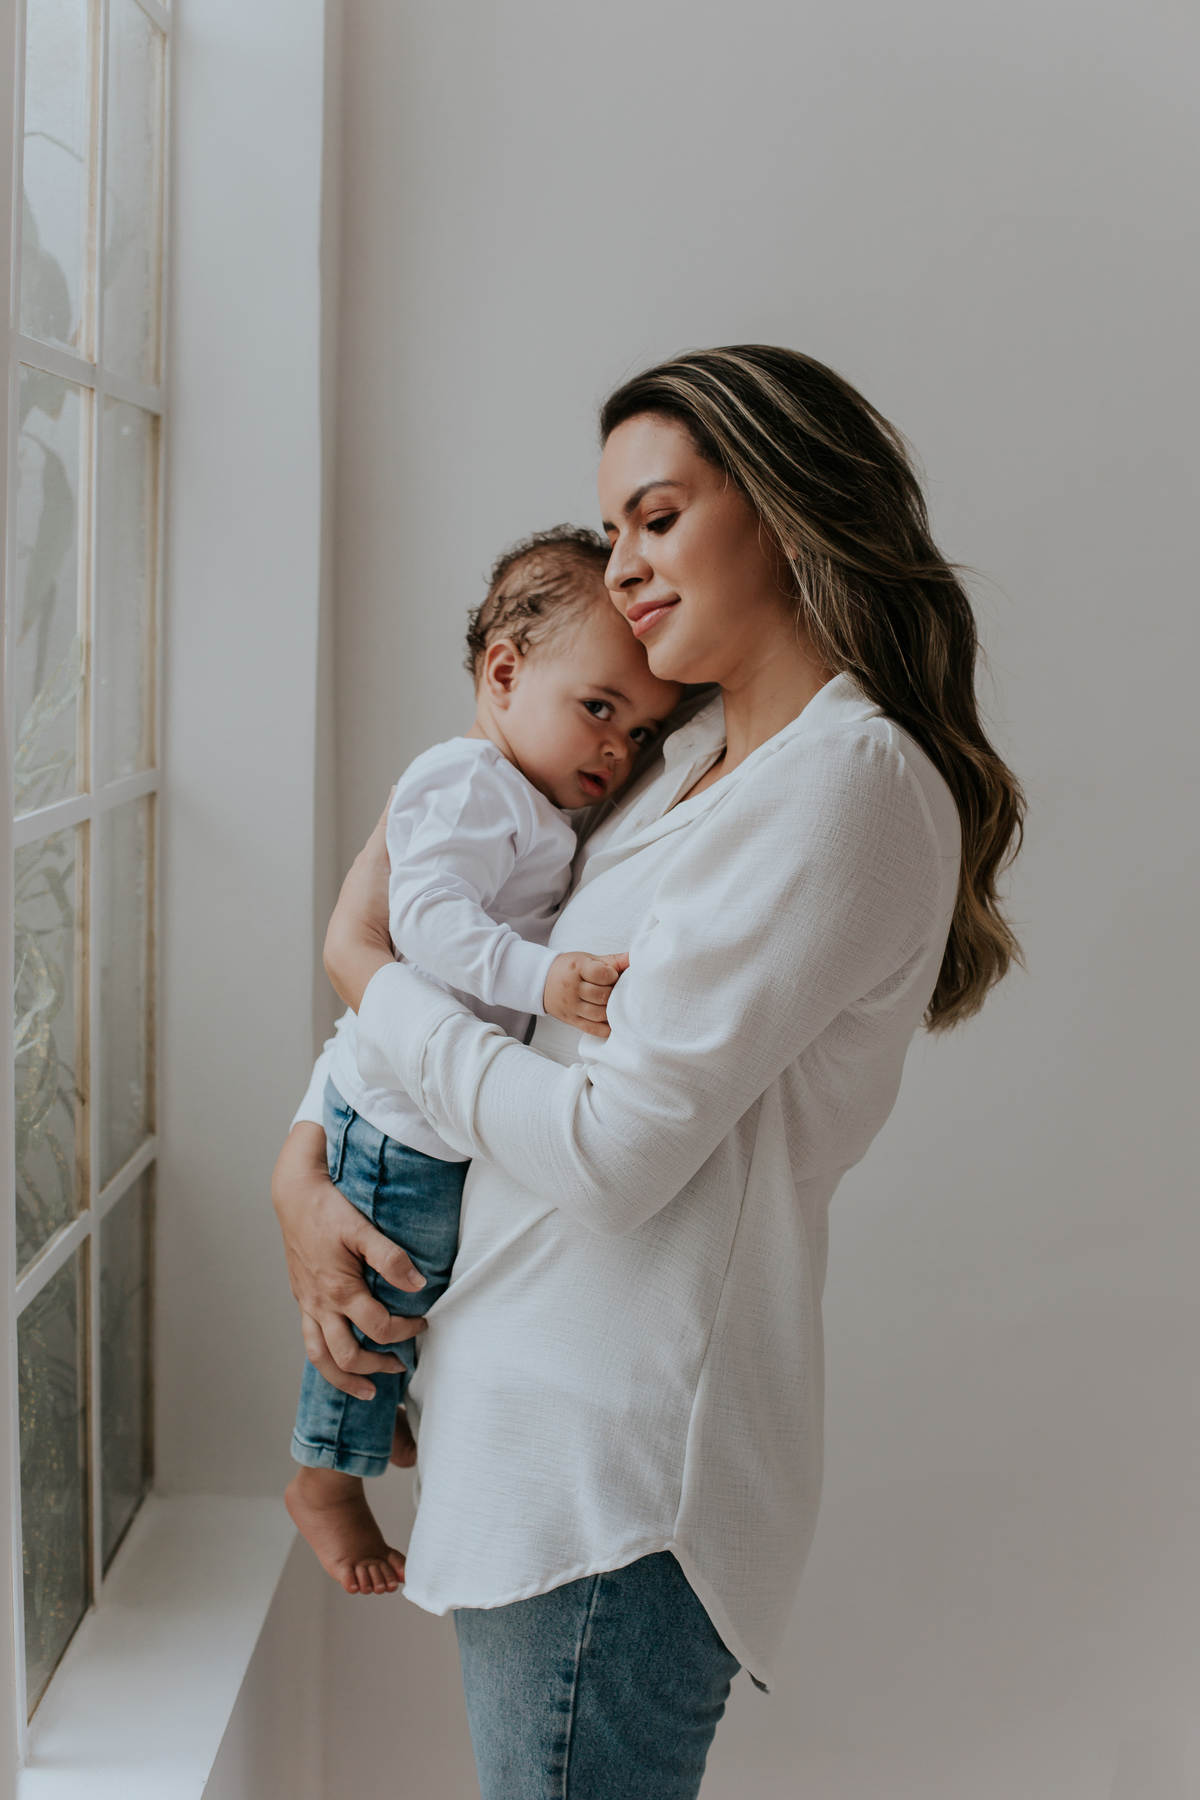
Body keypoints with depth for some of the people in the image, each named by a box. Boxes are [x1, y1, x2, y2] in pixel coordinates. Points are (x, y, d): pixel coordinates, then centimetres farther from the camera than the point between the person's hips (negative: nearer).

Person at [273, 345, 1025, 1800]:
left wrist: (364, 963, -8)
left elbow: (614, 1149, -21)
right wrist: (302, 1168, 3)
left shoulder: (852, 782, -16)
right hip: (545, 1420, 8)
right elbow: (469, 968, 18)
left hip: (614, 1458, -8)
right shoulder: (691, 760, 11)